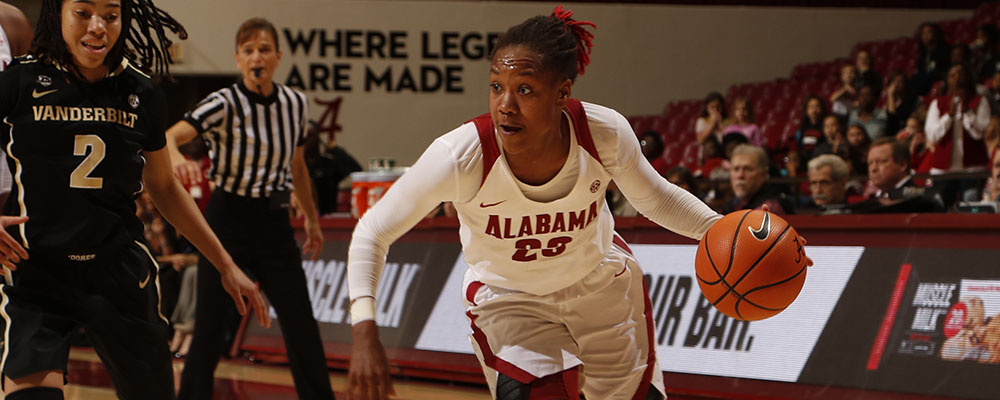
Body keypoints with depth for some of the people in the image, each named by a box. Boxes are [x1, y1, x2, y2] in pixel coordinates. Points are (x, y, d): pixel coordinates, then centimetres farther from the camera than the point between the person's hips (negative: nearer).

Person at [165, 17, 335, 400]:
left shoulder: (295, 103, 1)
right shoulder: (224, 104, -14)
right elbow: (169, 136, -30)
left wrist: (312, 219, 24)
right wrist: (177, 158, -53)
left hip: (274, 224, 4)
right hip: (228, 221, -4)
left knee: (302, 326, 2)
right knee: (210, 327, -4)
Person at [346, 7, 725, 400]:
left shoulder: (605, 133, -28)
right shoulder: (460, 156, -35)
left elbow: (655, 198, -6)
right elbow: (373, 232, -24)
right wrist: (364, 331, -36)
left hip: (603, 283, 3)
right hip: (507, 301, -3)